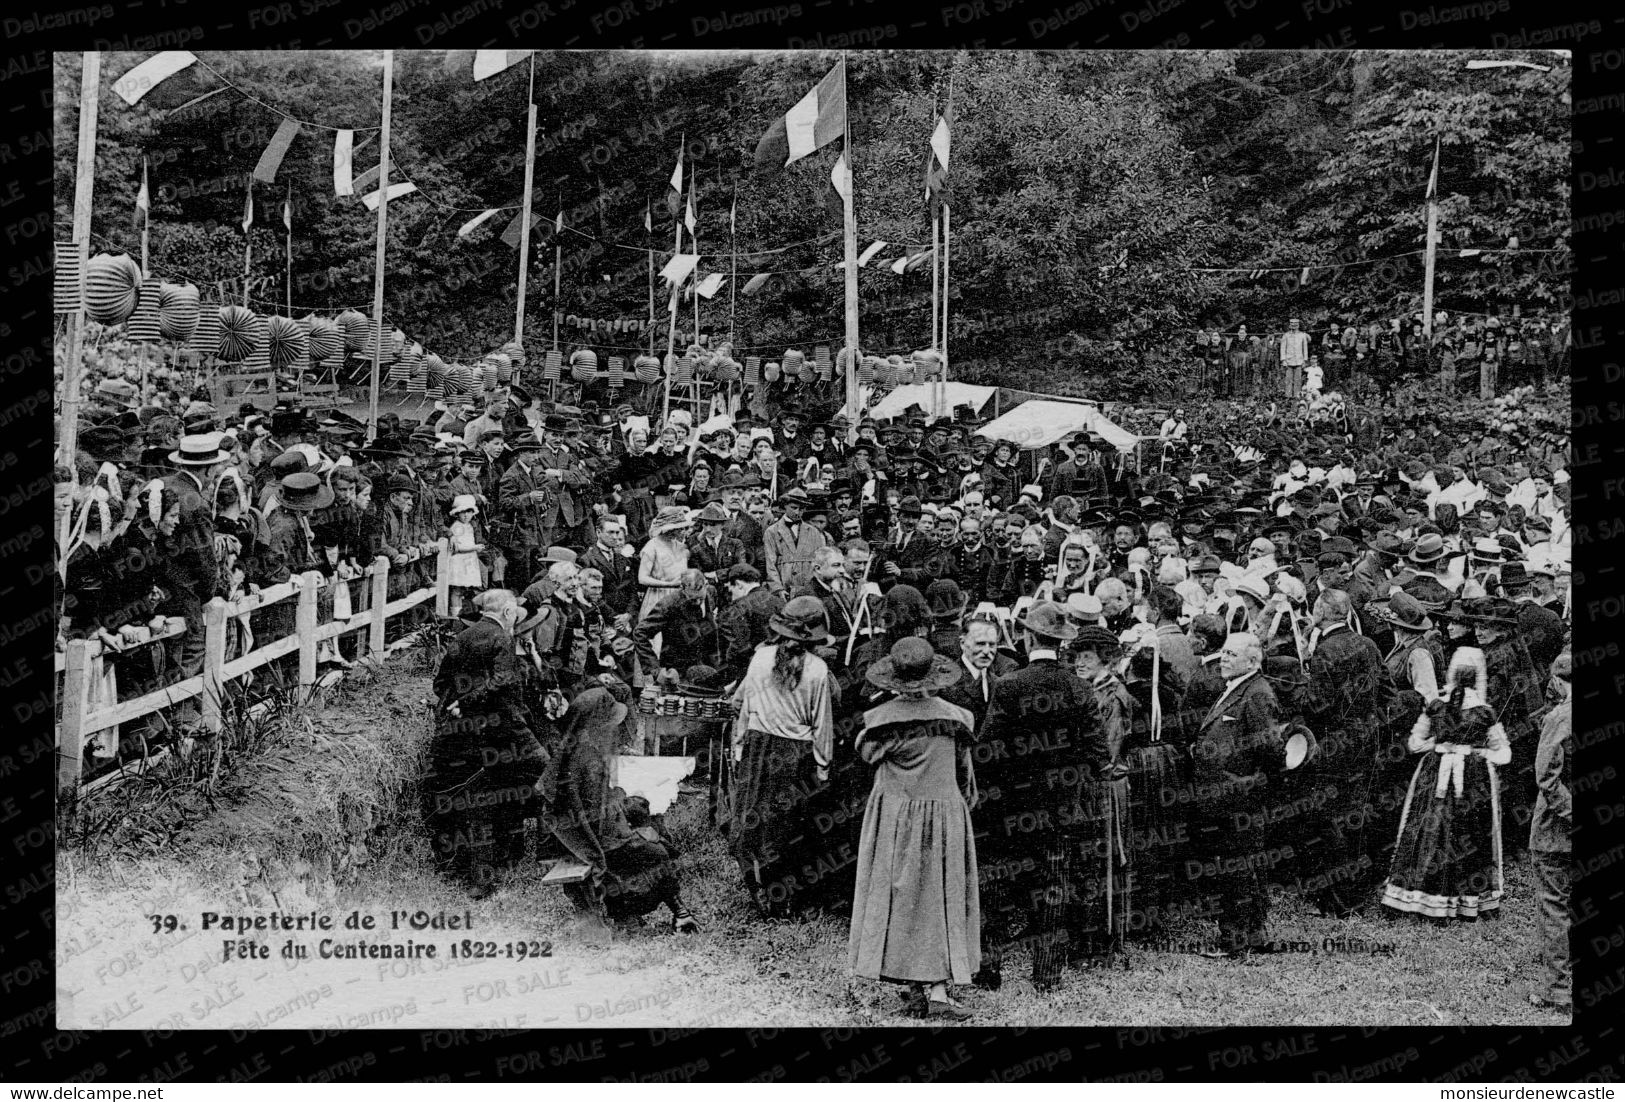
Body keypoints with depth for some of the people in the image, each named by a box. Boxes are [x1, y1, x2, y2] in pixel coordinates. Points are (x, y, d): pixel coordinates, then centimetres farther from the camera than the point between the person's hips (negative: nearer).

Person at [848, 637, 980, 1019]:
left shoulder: (881, 718, -10)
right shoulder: (953, 717, -7)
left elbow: (865, 752, 9)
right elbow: (963, 768, 6)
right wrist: (965, 799, 23)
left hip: (893, 816, 1)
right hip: (944, 814, 0)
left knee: (899, 897, 11)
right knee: (939, 900, 4)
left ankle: (919, 986, 14)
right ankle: (937, 989, -3)